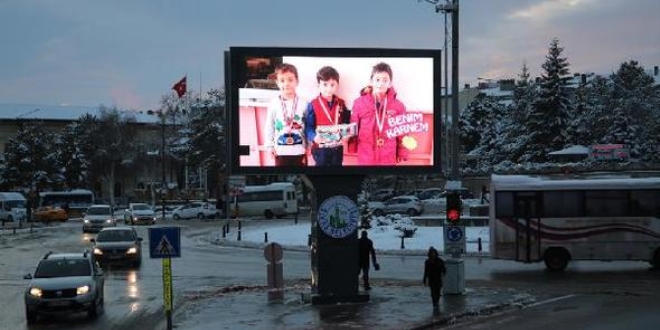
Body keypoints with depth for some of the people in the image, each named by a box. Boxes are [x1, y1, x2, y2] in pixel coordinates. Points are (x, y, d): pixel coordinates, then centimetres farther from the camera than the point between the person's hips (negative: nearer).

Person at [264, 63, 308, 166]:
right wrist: (270, 145, 1)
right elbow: (269, 126, 3)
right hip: (281, 150, 0)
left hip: (299, 149, 0)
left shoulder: (303, 103, -6)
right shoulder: (274, 103, -5)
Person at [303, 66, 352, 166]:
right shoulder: (313, 105, -9)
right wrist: (314, 137, -30)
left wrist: (346, 134, -11)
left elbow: (346, 123, 8)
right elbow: (308, 126, -11)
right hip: (320, 148, -4)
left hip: (337, 147, 4)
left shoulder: (341, 104, 4)